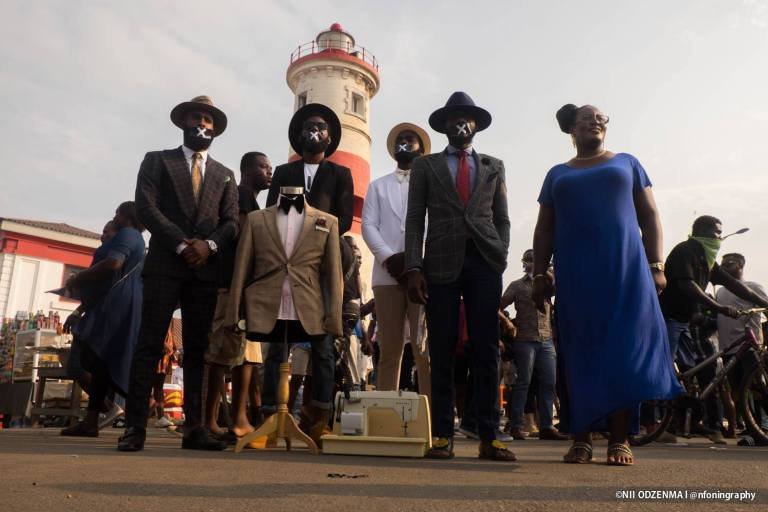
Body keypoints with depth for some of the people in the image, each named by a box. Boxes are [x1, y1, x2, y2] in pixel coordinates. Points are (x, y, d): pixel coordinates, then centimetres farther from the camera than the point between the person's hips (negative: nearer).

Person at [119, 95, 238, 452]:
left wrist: (209, 244, -11)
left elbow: (232, 221, 9)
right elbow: (146, 207, -2)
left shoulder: (224, 175, 20)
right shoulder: (157, 160, 13)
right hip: (164, 264, -2)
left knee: (197, 349, 2)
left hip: (206, 269, 3)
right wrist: (181, 244, -12)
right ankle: (135, 426, -3)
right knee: (149, 344, -6)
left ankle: (194, 428, 3)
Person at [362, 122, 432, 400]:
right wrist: (390, 258, -8)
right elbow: (369, 225, 9)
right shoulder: (377, 186, 22)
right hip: (388, 273, 2)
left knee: (425, 351, -7)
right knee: (389, 351, 0)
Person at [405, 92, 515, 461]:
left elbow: (502, 219, 15)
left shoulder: (494, 166, 19)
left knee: (486, 351, -1)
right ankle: (443, 436, 6)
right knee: (442, 353, 0)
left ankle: (488, 437, 5)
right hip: (441, 263, -1)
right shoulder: (425, 166, 13)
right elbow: (414, 221, 5)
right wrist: (414, 268, -6)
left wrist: (500, 257, 0)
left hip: (485, 263, 1)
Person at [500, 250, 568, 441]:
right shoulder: (517, 285, 8)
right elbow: (499, 306, 3)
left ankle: (546, 426, 9)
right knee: (524, 382, -3)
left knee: (549, 383, 1)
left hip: (547, 340, 4)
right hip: (525, 340, -4)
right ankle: (516, 426, 3)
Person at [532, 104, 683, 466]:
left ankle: (620, 439, 1)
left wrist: (655, 265, -2)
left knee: (624, 350, -5)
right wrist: (540, 275, 3)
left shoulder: (627, 163, 17)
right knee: (580, 355, -2)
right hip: (575, 273, 1)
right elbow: (544, 231, 14)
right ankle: (582, 437, 3)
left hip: (625, 268, 0)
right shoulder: (558, 174, 18)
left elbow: (650, 218, 10)